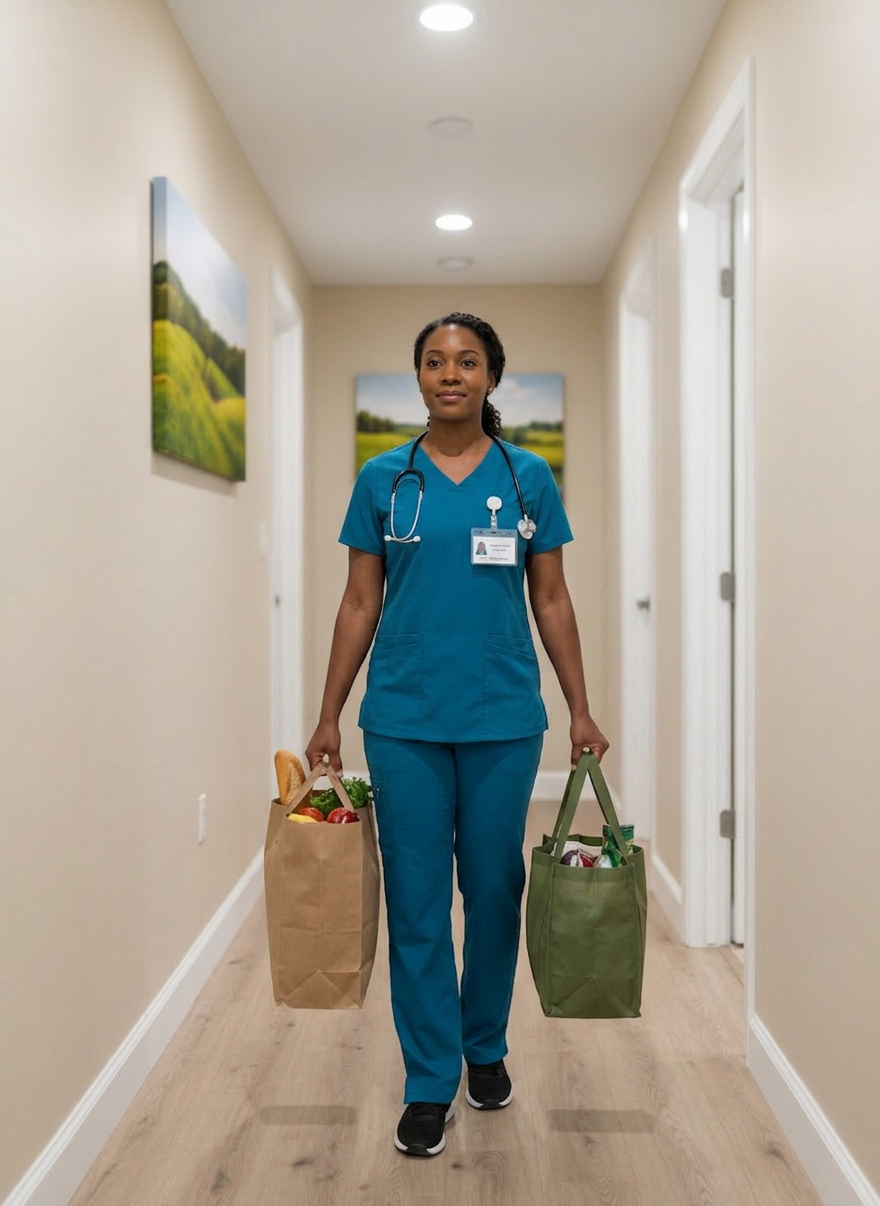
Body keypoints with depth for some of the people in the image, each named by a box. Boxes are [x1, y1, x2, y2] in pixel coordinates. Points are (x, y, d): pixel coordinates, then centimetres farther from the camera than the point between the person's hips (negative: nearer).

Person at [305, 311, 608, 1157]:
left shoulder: (527, 477, 3)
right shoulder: (383, 479, 3)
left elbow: (551, 601, 6)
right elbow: (360, 605, 4)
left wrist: (580, 710, 2)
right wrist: (328, 718, 2)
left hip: (503, 718, 1)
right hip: (404, 720, 0)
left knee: (493, 890, 13)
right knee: (416, 901, 5)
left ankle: (486, 1049, 36)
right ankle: (430, 1081, 20)